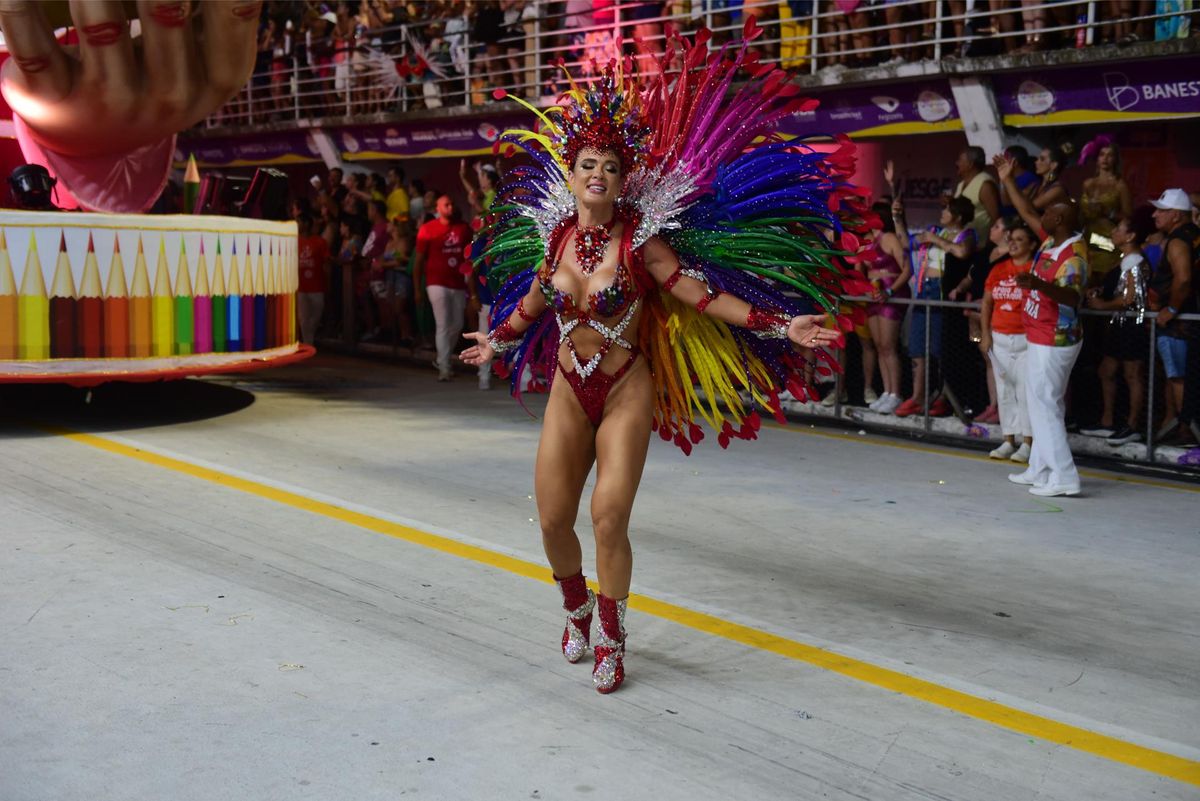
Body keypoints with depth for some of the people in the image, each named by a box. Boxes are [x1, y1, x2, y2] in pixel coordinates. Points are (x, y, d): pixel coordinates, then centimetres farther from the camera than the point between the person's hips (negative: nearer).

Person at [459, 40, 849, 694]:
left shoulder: (640, 240, -8)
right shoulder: (557, 234, 2)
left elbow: (699, 294, -11)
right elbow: (533, 301, 20)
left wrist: (778, 325, -20)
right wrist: (498, 341, 35)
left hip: (626, 394, -3)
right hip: (569, 392, 4)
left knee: (609, 520, -9)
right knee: (553, 521, 3)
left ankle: (611, 636, 16)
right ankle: (577, 608, 34)